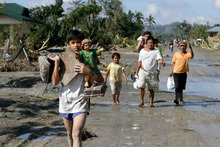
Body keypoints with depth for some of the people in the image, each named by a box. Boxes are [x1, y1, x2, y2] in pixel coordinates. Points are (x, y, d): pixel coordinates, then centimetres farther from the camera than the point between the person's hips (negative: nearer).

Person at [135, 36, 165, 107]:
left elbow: (159, 59, -13)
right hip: (143, 71, 1)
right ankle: (141, 101, -6)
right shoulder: (142, 51, 9)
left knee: (151, 89, 4)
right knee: (141, 86, -14)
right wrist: (137, 71, 15)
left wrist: (162, 62, -37)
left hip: (152, 73, -1)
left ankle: (151, 103, 13)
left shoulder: (156, 51, 2)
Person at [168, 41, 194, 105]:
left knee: (181, 87, 10)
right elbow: (174, 63, 7)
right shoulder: (176, 54, 2)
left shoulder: (187, 54, 1)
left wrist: (190, 48, -35)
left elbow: (192, 56, -22)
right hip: (176, 72, -1)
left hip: (183, 73, 1)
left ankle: (181, 100, 22)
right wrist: (171, 72, 5)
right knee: (177, 86, -11)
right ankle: (176, 99, -11)